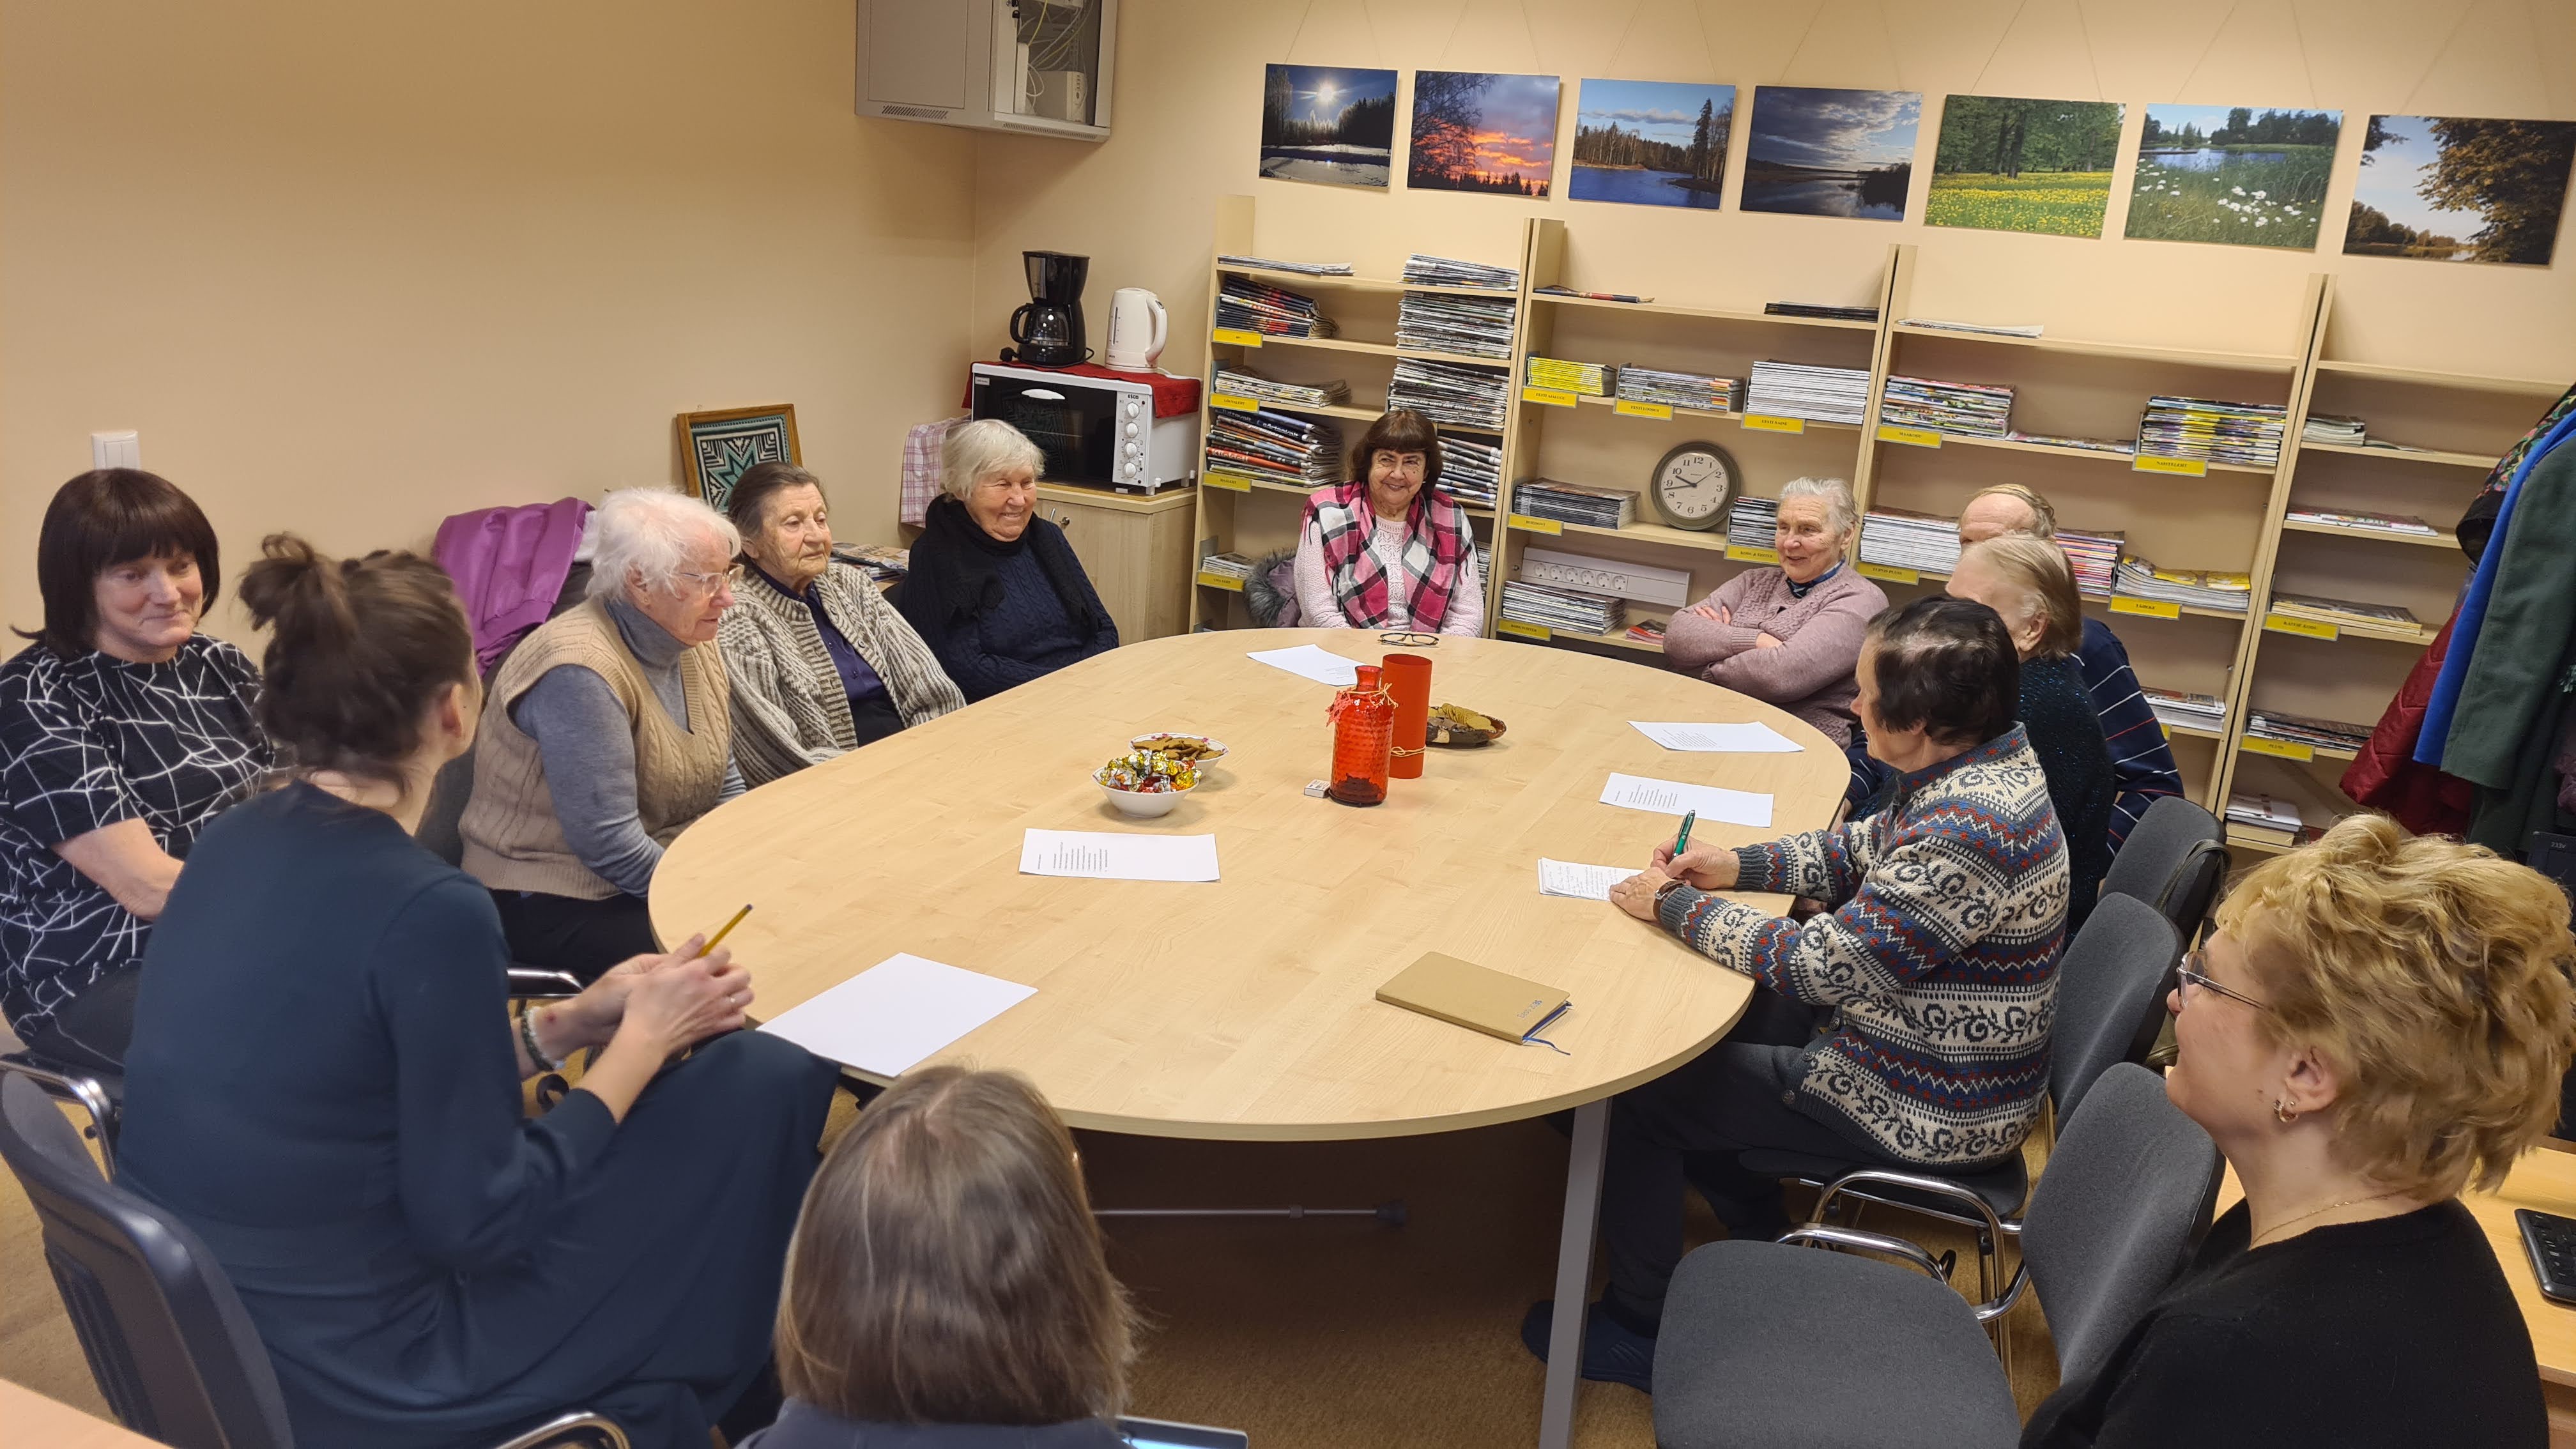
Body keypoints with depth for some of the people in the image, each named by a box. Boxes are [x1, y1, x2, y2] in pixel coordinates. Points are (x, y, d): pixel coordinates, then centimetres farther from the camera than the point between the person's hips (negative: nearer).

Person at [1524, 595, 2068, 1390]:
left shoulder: (1966, 832, -34)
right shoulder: (1988, 755, -4)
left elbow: (1821, 965, -29)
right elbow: (1868, 847, 12)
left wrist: (1675, 907, -18)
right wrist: (1741, 865, 0)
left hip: (1923, 1109, -9)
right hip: (1933, 1047, 10)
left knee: (1639, 1094, -2)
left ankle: (1639, 1330, 17)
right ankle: (1762, 1245, 32)